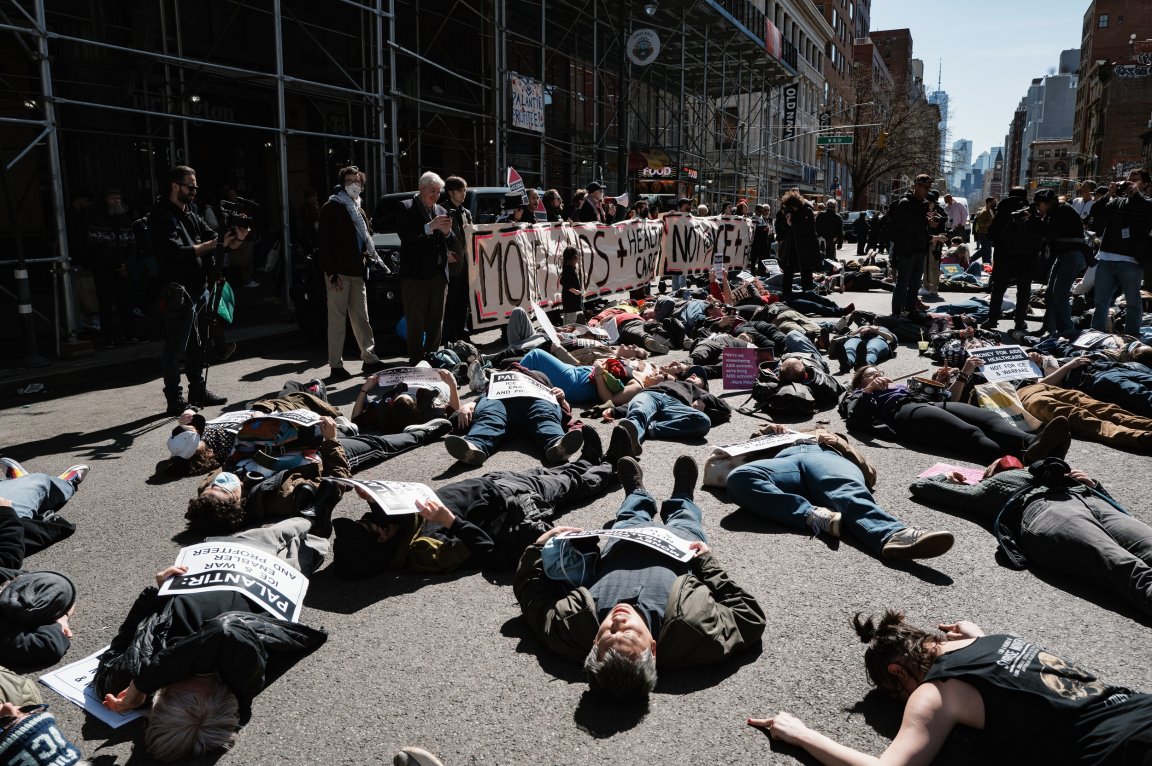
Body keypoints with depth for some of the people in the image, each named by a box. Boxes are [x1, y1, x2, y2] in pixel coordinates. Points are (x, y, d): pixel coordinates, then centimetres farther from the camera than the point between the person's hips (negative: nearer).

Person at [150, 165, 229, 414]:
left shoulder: (191, 216, 18)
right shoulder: (161, 217, -9)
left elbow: (212, 237, 12)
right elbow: (178, 252, -20)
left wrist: (232, 237, -9)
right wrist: (213, 244, -20)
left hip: (198, 290, 9)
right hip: (179, 292, -9)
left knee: (196, 346, 16)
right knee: (174, 349, -3)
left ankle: (198, 392, 26)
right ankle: (175, 401, 1)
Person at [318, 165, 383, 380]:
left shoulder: (359, 210, 19)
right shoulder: (332, 207, -4)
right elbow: (323, 241, -11)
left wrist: (365, 260, 10)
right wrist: (332, 272, -18)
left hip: (357, 272, 7)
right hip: (339, 273, -7)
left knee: (361, 318, 12)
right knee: (338, 319, -4)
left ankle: (370, 359, 19)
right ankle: (336, 366, 1)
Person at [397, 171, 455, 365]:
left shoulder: (441, 211, 17)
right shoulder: (406, 207, 2)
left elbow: (450, 243, 15)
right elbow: (404, 234, -13)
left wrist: (447, 232, -6)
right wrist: (430, 227, -19)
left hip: (438, 274, 5)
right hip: (415, 274, -5)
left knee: (436, 321, 11)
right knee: (415, 321, -2)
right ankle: (416, 360, 3)